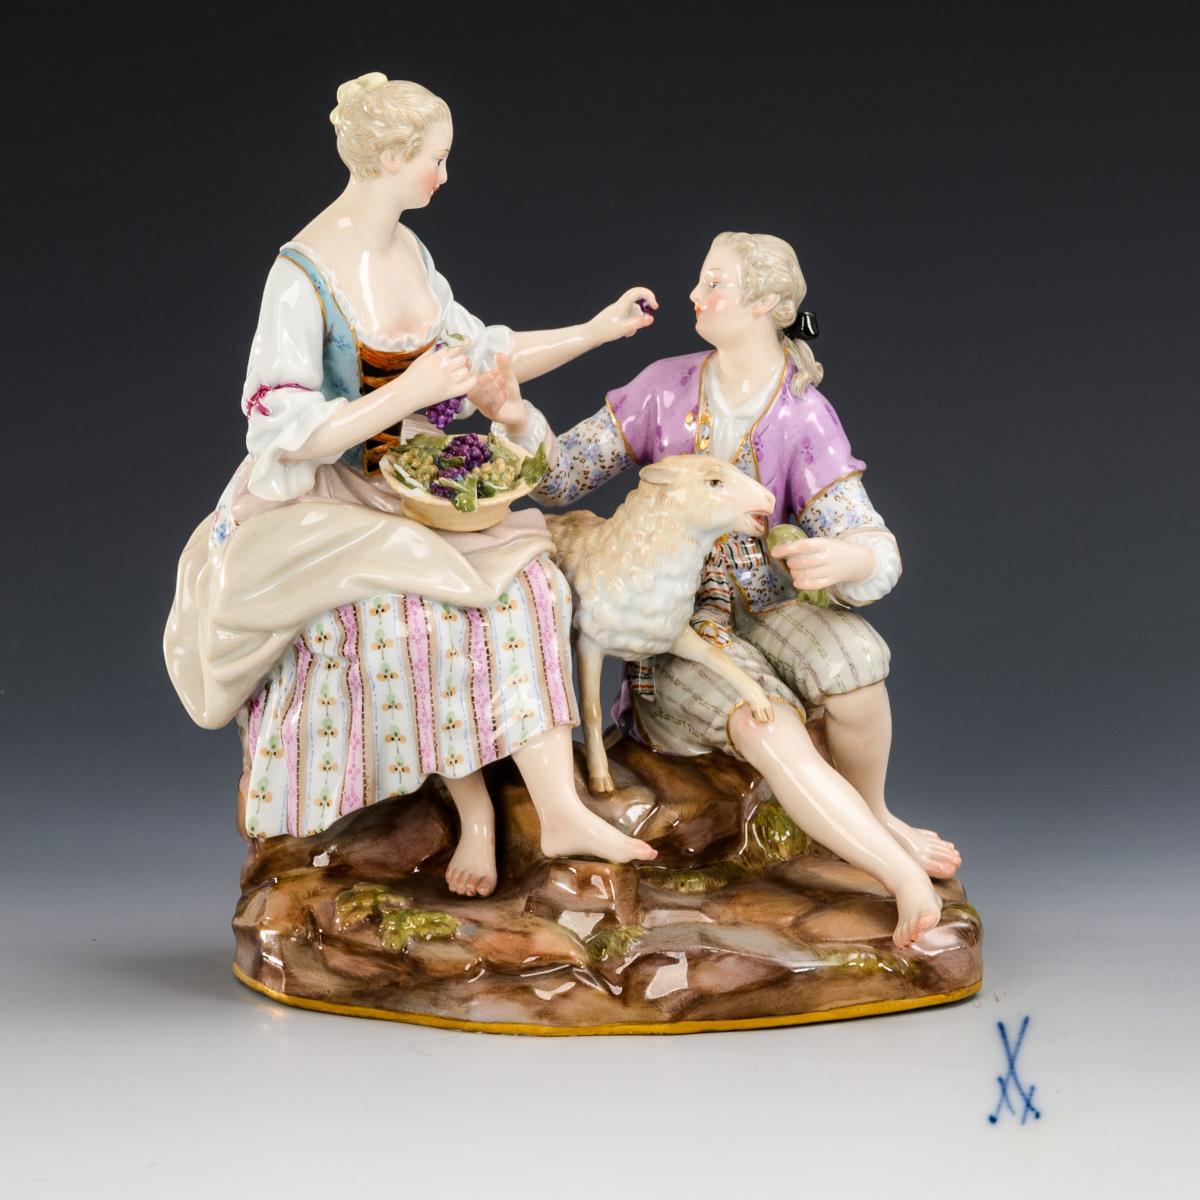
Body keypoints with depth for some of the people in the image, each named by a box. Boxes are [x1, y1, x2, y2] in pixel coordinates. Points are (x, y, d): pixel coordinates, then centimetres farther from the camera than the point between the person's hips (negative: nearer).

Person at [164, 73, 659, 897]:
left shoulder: (410, 256, 7)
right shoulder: (304, 276, -17)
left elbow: (486, 356, 20)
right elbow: (285, 435, -20)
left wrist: (597, 330, 15)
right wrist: (408, 394, -25)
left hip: (402, 497, 7)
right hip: (313, 510, -6)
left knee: (525, 578, -18)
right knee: (417, 605, -31)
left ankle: (561, 811, -21)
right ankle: (473, 805, -16)